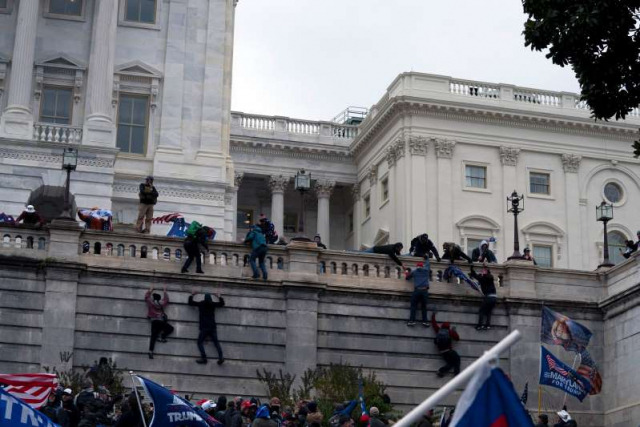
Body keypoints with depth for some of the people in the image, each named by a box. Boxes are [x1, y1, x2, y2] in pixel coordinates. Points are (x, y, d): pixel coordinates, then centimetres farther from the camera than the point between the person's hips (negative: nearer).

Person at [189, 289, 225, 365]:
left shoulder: (201, 304, 4)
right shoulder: (213, 304, 10)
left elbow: (190, 302, 14)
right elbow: (222, 303, 27)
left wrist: (192, 295, 30)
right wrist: (219, 297, 42)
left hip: (204, 328, -3)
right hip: (213, 327, 3)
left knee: (200, 342, -1)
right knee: (216, 342, 3)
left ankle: (204, 358, -16)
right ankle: (221, 357, -13)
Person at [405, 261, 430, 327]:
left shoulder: (414, 272, 11)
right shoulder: (426, 271, 15)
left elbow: (407, 277, 24)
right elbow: (427, 264, 37)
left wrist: (407, 273, 44)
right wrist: (426, 259, 56)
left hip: (417, 290, -1)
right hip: (425, 290, 1)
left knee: (413, 306, 2)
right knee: (424, 306, 8)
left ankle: (412, 320, -9)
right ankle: (425, 321, -1)